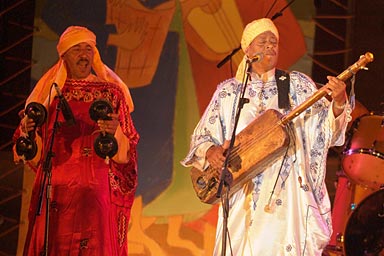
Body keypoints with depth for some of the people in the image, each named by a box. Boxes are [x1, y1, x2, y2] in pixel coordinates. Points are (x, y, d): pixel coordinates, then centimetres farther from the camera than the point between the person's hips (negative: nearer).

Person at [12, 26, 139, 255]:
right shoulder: (51, 92, 13)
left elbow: (126, 151, 3)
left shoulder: (111, 93, 9)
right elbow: (33, 154, 12)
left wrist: (115, 133, -17)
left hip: (96, 192, -1)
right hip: (55, 191, 2)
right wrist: (27, 130, -8)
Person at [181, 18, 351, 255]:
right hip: (242, 196, 1)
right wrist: (210, 151, -12)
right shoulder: (228, 92, 10)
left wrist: (338, 103, -19)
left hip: (288, 192, -1)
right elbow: (201, 137, 10)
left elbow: (325, 130, -1)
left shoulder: (298, 85, 8)